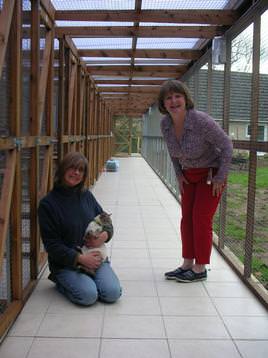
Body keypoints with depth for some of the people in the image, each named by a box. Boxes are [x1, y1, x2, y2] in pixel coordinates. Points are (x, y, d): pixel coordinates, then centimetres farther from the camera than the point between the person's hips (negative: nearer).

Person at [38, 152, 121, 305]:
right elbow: (51, 244, -11)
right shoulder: (48, 203, -9)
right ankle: (61, 282, 6)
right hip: (66, 263, -3)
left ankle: (87, 279, 12)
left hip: (95, 256, 4)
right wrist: (79, 258, -20)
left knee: (113, 293, -16)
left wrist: (106, 234, -10)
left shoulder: (86, 195, 5)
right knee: (88, 295, -24)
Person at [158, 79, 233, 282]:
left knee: (201, 219, -6)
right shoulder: (165, 124, -9)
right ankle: (187, 264, 19)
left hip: (212, 173, -6)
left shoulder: (201, 121, -27)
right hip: (189, 175, 6)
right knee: (187, 218, 8)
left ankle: (200, 269, 6)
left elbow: (226, 145, -18)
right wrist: (179, 174, 7)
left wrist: (221, 177, -16)